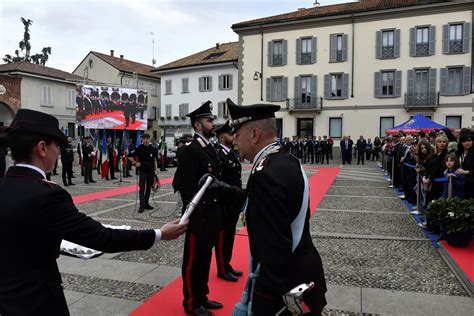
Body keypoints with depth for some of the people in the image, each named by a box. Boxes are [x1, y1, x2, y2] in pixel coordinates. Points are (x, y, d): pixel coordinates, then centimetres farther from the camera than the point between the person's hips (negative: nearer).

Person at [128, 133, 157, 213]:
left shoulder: (152, 149, 4)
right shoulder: (139, 148, -6)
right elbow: (130, 156, -2)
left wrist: (155, 170, 9)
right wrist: (136, 163, -9)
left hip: (151, 171, 4)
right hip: (142, 171, -4)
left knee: (149, 188, 10)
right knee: (142, 188, -6)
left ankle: (146, 203, 22)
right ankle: (142, 206, -5)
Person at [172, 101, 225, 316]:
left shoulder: (210, 149, 11)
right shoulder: (189, 151, -17)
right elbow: (185, 187, -20)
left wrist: (219, 212, 12)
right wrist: (195, 215, -19)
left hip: (213, 214, 9)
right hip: (199, 216, -8)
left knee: (205, 258, 20)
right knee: (193, 260, 8)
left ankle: (202, 297, 35)